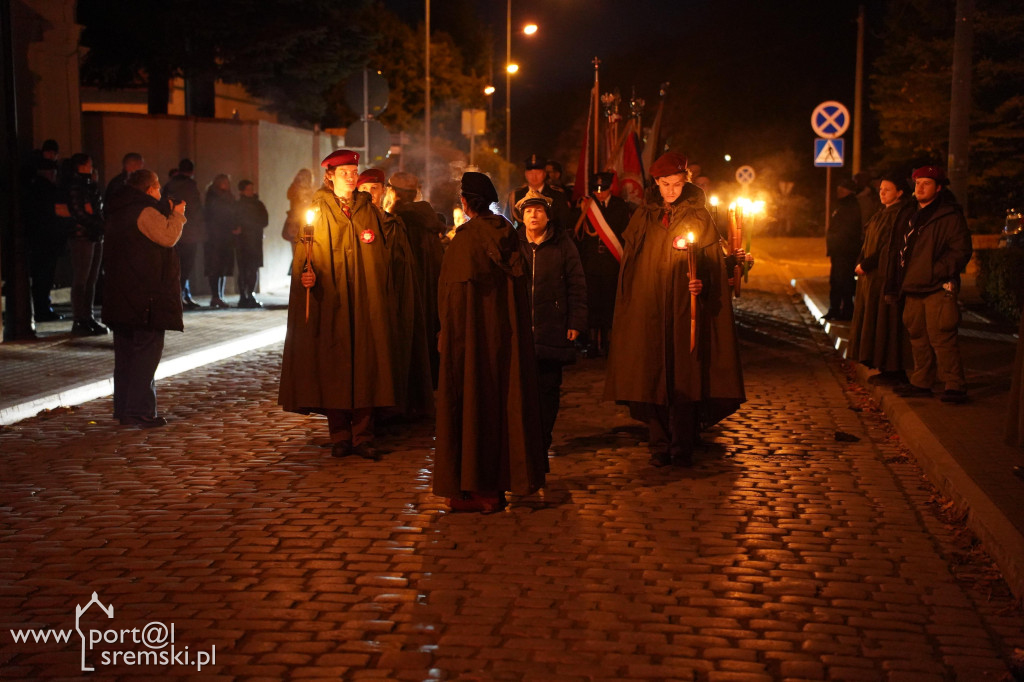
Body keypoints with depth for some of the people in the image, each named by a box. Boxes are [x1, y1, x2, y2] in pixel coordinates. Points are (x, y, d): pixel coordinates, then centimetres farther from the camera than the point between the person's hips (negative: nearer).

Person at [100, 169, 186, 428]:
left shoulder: (118, 212, 17)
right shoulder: (146, 212, -13)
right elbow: (169, 237, -16)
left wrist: (169, 214, 20)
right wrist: (177, 214, -1)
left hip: (120, 296, 9)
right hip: (147, 295, -9)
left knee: (126, 352, 13)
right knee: (147, 349, -7)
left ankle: (123, 408, 18)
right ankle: (139, 411, -9)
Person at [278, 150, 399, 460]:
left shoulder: (368, 211, 12)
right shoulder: (317, 210, 5)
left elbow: (382, 257, 12)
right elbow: (303, 254, 0)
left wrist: (379, 293, 3)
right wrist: (306, 274, -20)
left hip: (365, 303, 2)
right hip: (330, 302, -2)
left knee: (364, 363, -1)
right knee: (333, 365, -1)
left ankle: (363, 437, 3)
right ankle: (340, 437, 7)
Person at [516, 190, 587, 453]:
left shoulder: (562, 245, 4)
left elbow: (577, 285, 2)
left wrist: (576, 323, -4)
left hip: (552, 330, -1)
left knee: (548, 387, 3)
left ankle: (543, 440, 13)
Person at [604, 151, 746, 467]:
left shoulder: (699, 218, 3)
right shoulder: (644, 217, 9)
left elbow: (712, 263, 0)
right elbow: (630, 262, 13)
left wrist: (701, 283, -20)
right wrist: (631, 305, 7)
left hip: (685, 310, -2)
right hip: (649, 311, 2)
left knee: (684, 377, -3)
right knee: (653, 376, 0)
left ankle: (683, 447, 5)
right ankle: (659, 445, 9)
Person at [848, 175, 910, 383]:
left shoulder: (900, 215, -12)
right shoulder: (882, 214, 17)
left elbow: (890, 246, -18)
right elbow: (868, 243, 16)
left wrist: (865, 264, -17)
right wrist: (861, 263, 1)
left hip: (887, 275, -10)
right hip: (872, 275, 10)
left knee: (886, 321, -7)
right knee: (874, 322, 10)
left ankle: (893, 370, -1)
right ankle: (885, 367, 15)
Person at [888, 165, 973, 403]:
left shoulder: (950, 216, -6)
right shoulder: (910, 215, 18)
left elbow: (960, 251, -11)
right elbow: (899, 251, 23)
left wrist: (937, 271, -18)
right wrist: (896, 284, 17)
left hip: (938, 289, -8)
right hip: (913, 289, 8)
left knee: (941, 338, -11)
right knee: (918, 337, 12)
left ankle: (955, 385, -6)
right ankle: (921, 383, 21)